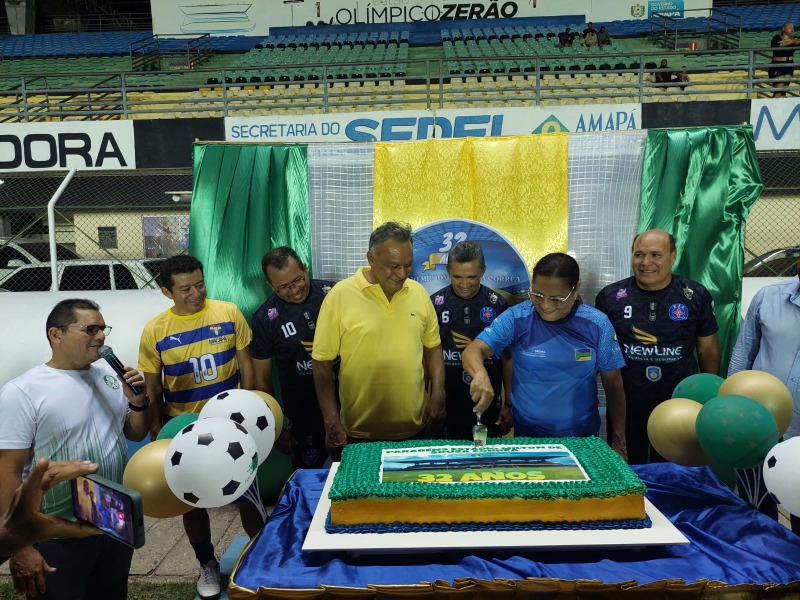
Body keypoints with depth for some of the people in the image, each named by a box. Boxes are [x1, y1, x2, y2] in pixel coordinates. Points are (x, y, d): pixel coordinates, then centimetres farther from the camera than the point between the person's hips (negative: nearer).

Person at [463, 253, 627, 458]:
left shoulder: (597, 324, -9)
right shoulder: (516, 318, -12)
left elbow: (613, 384, -2)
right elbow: (473, 351, -18)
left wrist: (619, 438, 0)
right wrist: (481, 375, -41)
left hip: (583, 437, 1)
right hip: (526, 434, 0)